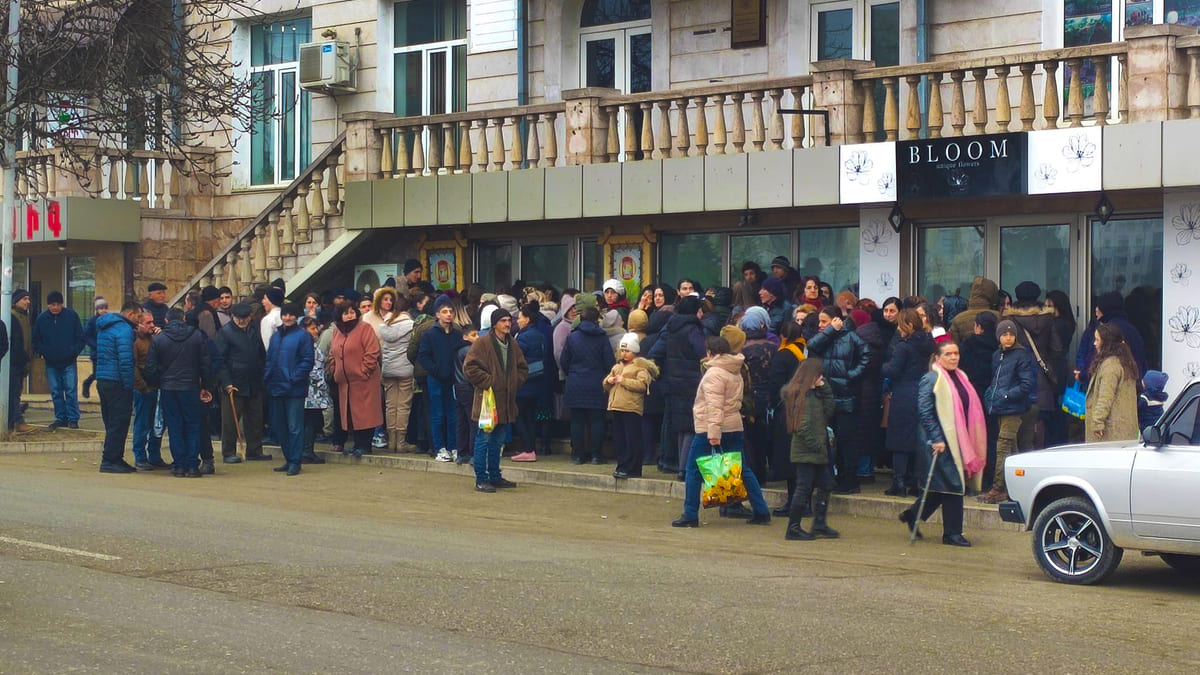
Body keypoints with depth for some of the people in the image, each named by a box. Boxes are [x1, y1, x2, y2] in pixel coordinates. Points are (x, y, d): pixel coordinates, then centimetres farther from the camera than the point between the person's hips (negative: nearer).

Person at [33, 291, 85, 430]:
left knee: (70, 391, -4)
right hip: (51, 363, 3)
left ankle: (73, 419, 0)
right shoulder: (42, 318, 1)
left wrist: (74, 352, -12)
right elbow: (36, 340, 9)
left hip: (69, 362, -3)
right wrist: (42, 352, -7)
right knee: (56, 392, 7)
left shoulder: (71, 315, -4)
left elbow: (81, 338, 0)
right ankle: (60, 418, 15)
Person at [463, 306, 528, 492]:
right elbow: (469, 367, -13)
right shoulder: (482, 343, -8)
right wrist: (488, 382, -14)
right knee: (484, 440, -5)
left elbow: (523, 369, 23)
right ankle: (481, 479, -1)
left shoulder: (512, 345, 13)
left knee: (498, 440, 14)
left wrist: (514, 383, 7)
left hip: (506, 400, 7)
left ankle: (495, 477, 22)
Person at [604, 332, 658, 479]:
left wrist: (623, 381, -15)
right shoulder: (617, 366, 21)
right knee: (619, 439, 9)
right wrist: (609, 381, 3)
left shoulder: (640, 366, -2)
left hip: (631, 408, -8)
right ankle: (622, 466, 16)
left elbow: (642, 384, -16)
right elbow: (606, 385, 26)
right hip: (617, 407, 8)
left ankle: (631, 469, -5)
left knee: (632, 440, -6)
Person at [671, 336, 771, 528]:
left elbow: (714, 406, -21)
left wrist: (713, 432, -27)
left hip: (709, 428, -8)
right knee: (742, 469, 11)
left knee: (693, 470, 0)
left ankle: (690, 515, -1)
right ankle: (761, 511, 11)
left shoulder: (714, 373, -12)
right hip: (734, 426, 8)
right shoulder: (736, 373, 15)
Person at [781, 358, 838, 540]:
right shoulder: (802, 395, -15)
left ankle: (819, 524, 19)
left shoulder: (815, 393, 14)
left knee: (826, 485, 12)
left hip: (817, 452, 10)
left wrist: (825, 390, 2)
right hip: (805, 452, -10)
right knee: (804, 488, -4)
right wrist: (817, 445, -17)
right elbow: (802, 427, -20)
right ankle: (793, 528, 2)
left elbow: (828, 412, 8)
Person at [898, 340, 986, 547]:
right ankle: (952, 534, 2)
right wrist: (936, 439, -19)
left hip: (957, 441, 8)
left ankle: (913, 515, 26)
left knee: (951, 486, 10)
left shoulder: (960, 378, 15)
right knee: (952, 485, -7)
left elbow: (970, 410, 22)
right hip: (939, 442, -8)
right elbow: (924, 412, -14)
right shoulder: (931, 379, -10)